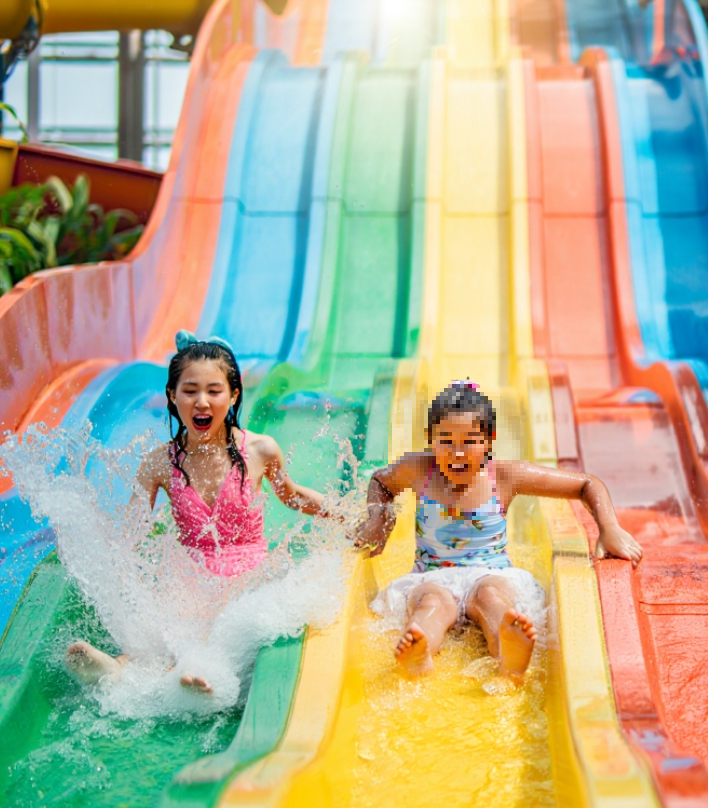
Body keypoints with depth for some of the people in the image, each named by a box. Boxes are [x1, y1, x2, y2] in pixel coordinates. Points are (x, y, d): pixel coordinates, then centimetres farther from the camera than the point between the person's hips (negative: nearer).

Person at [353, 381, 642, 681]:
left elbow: (589, 485, 5)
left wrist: (610, 530, -9)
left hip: (493, 575, 0)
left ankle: (509, 654, -71)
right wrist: (377, 519, 9)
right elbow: (380, 482, 28)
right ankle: (418, 656, -71)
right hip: (432, 579, 1)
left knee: (490, 594, -38)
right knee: (435, 601, -37)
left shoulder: (505, 476, -1)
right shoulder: (418, 470, 3)